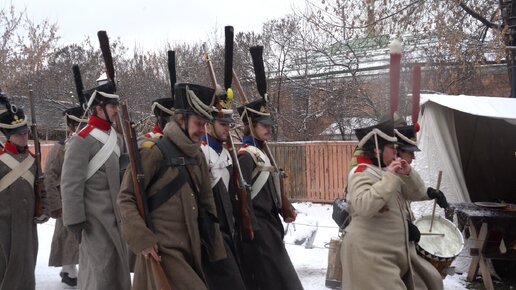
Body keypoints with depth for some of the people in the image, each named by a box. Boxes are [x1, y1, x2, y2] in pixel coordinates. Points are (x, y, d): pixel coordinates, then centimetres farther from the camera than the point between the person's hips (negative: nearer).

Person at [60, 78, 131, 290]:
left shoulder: (115, 137, 10)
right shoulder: (82, 140, -16)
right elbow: (70, 184, -18)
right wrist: (75, 220, -18)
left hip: (116, 215, 8)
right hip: (95, 219, -8)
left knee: (117, 266, 17)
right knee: (99, 271, -1)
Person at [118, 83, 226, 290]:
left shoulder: (197, 156, 11)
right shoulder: (153, 152, -12)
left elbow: (206, 203, 17)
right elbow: (126, 198, -10)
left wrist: (215, 247, 16)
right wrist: (141, 238, -18)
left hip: (190, 248, 7)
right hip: (161, 249, -7)